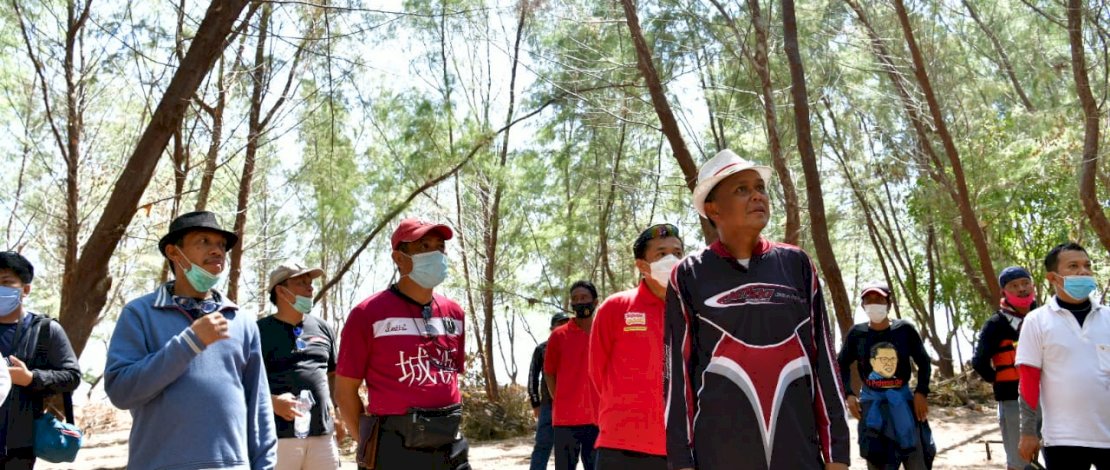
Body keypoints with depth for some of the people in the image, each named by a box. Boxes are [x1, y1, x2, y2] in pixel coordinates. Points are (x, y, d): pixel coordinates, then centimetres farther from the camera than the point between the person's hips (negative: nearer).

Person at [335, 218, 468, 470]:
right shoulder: (369, 314, -8)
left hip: (450, 444, 5)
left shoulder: (454, 313, 9)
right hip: (396, 447, -5)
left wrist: (449, 425, 14)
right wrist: (371, 445, -2)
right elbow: (345, 390, -4)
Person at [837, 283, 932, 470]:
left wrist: (921, 392, -6)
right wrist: (848, 394, -4)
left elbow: (924, 362, 5)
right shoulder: (857, 333, -4)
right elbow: (842, 364, 7)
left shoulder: (905, 329, -6)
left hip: (901, 398, 0)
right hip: (871, 400, 0)